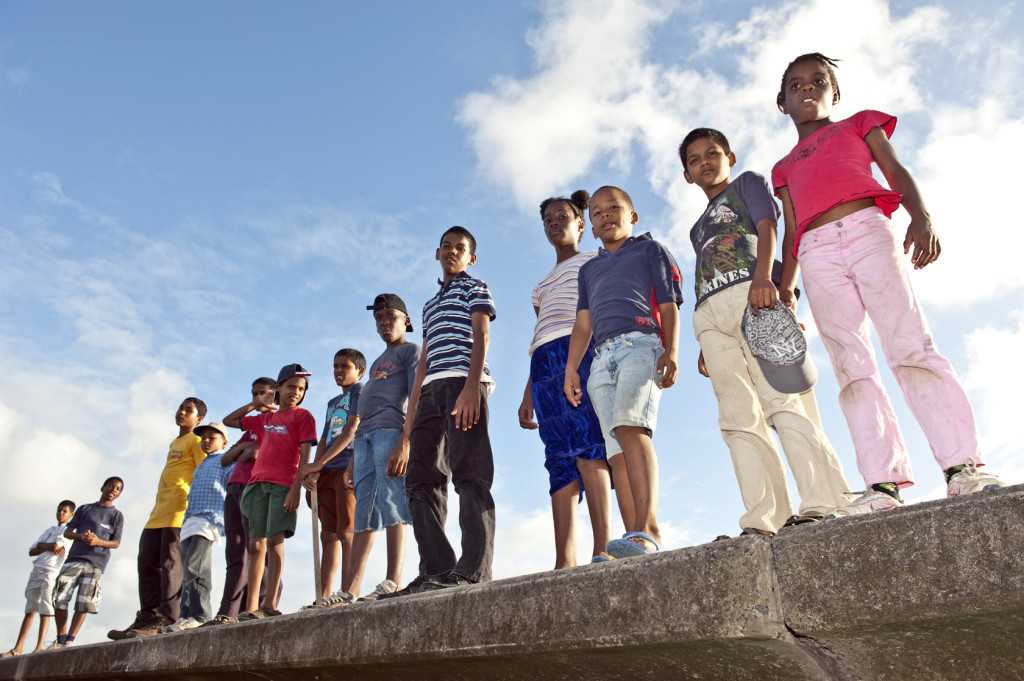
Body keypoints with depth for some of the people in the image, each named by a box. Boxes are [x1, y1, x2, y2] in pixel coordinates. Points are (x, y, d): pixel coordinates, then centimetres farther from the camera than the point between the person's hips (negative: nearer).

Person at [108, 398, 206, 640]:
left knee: (170, 562, -12)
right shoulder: (174, 444, 27)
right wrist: (157, 509, 22)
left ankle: (167, 617, -13)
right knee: (147, 563, 4)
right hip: (159, 513, 9)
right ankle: (147, 618, 5)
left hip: (180, 511, -9)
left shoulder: (196, 441, 0)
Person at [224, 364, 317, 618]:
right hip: (257, 483, 5)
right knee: (256, 544, 3)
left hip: (283, 484, -5)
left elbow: (305, 454, -3)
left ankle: (270, 604, -13)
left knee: (274, 540, -12)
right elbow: (229, 421, 32)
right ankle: (251, 608, 6)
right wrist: (256, 403, 23)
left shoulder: (302, 416, 6)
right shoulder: (265, 418, 22)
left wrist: (296, 487, -14)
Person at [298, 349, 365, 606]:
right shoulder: (333, 402, 27)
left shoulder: (361, 391, 4)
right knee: (328, 535, 4)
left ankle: (347, 594, -14)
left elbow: (351, 431, -9)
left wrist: (318, 464, -14)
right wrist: (314, 470, -2)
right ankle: (323, 598, 4)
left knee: (347, 534, -12)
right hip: (327, 472, 7)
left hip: (349, 468, -7)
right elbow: (324, 440, 18)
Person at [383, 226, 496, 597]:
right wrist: (410, 421, 19)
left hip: (464, 381, -7)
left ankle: (474, 569, -19)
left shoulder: (474, 288, 14)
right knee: (421, 479, -2)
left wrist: (472, 386, -21)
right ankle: (436, 570, -2)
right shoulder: (431, 304, 33)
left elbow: (481, 336, -3)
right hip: (433, 389, 7)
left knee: (469, 475, -15)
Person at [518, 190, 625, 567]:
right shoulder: (543, 286, 34)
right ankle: (564, 564, -16)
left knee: (587, 449, -22)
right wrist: (527, 395, 18)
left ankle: (601, 549, -27)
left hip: (583, 349, -5)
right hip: (546, 363, 5)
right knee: (561, 459, -8)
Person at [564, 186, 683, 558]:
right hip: (602, 358, 5)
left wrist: (671, 351, -7)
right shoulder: (589, 269, 32)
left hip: (641, 343, -5)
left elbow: (669, 305, 8)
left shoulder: (650, 249, 20)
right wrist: (571, 369, 11)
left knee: (629, 424, -28)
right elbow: (583, 323, 23)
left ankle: (646, 528, -35)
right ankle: (642, 540, -10)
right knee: (618, 450, -7)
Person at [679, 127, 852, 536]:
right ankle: (764, 520, -12)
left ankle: (823, 502, -21)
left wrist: (762, 275, -20)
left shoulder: (748, 183, 22)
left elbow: (767, 227, 1)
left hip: (751, 294, -5)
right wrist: (707, 346, 15)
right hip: (709, 312, 5)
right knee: (739, 417, -7)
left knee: (781, 399, -18)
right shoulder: (699, 228, 37)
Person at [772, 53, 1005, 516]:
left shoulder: (859, 125, 25)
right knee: (851, 366, -9)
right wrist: (784, 288, 10)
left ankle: (962, 465, -17)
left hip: (867, 230, -2)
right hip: (817, 255, 2)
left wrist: (920, 216, -10)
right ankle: (883, 484, -14)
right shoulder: (785, 167, 30)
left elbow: (896, 172, 10)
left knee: (910, 345, -17)